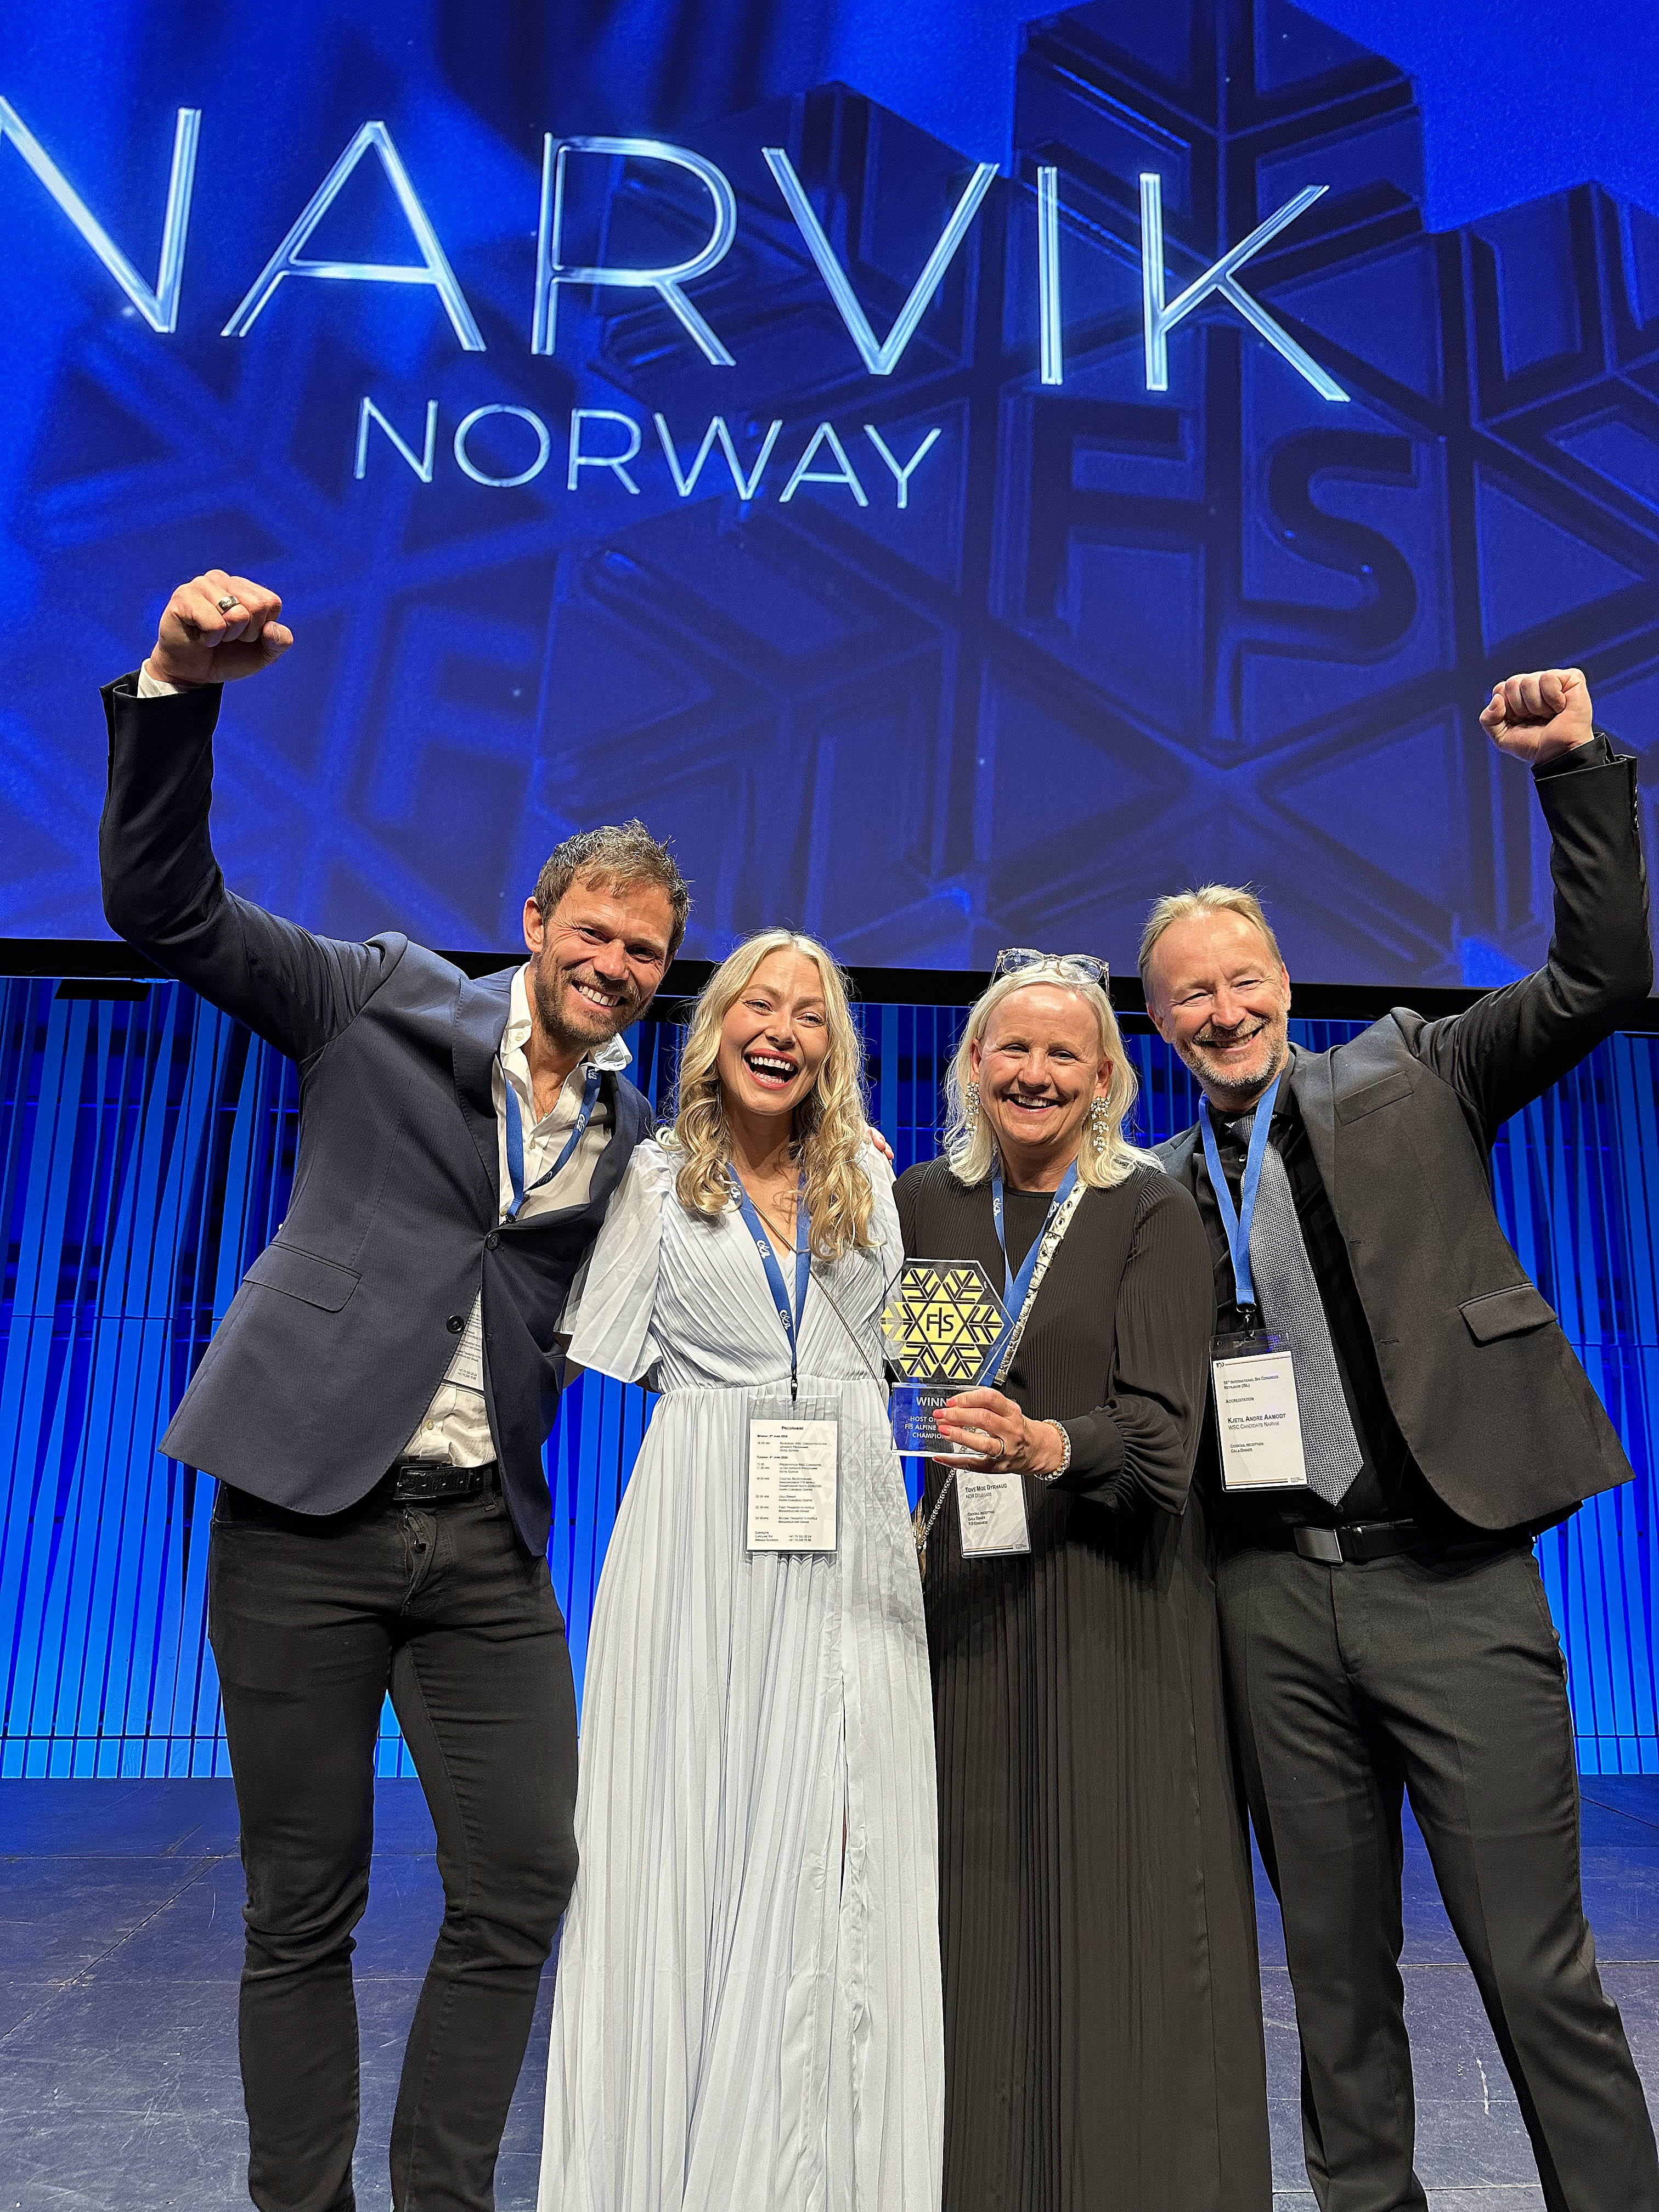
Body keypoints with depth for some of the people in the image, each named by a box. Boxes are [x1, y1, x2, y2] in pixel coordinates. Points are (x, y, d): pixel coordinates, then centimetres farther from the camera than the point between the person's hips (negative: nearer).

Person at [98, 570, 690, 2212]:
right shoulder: (389, 998, 2)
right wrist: (179, 693, -17)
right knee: (304, 1902, 8)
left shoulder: (637, 1139, 10)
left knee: (521, 1888, 4)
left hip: (487, 1535, 3)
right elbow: (164, 906, -5)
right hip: (310, 1506, -3)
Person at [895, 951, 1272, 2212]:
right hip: (960, 1599, 3)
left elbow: (1163, 1423, -13)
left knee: (1115, 1911, 1)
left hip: (1112, 1606, -2)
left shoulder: (1153, 1212, -4)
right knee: (975, 1908, 6)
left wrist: (1044, 1446, -31)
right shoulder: (922, 1205, 7)